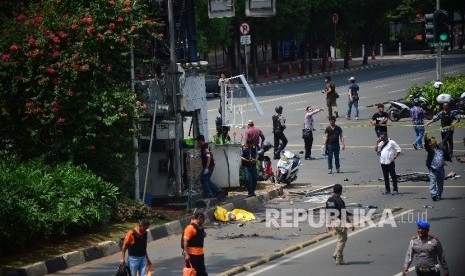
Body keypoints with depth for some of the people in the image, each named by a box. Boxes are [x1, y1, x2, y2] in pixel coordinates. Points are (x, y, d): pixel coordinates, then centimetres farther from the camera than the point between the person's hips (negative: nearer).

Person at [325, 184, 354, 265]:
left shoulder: (329, 200, 6)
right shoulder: (339, 201, -18)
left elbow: (327, 213, 11)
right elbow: (344, 215, -18)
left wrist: (328, 224, 18)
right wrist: (351, 224, -12)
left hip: (333, 222, 8)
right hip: (340, 223, -8)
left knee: (340, 239, 22)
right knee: (342, 240, 1)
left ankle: (336, 254, 14)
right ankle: (339, 259, 2)